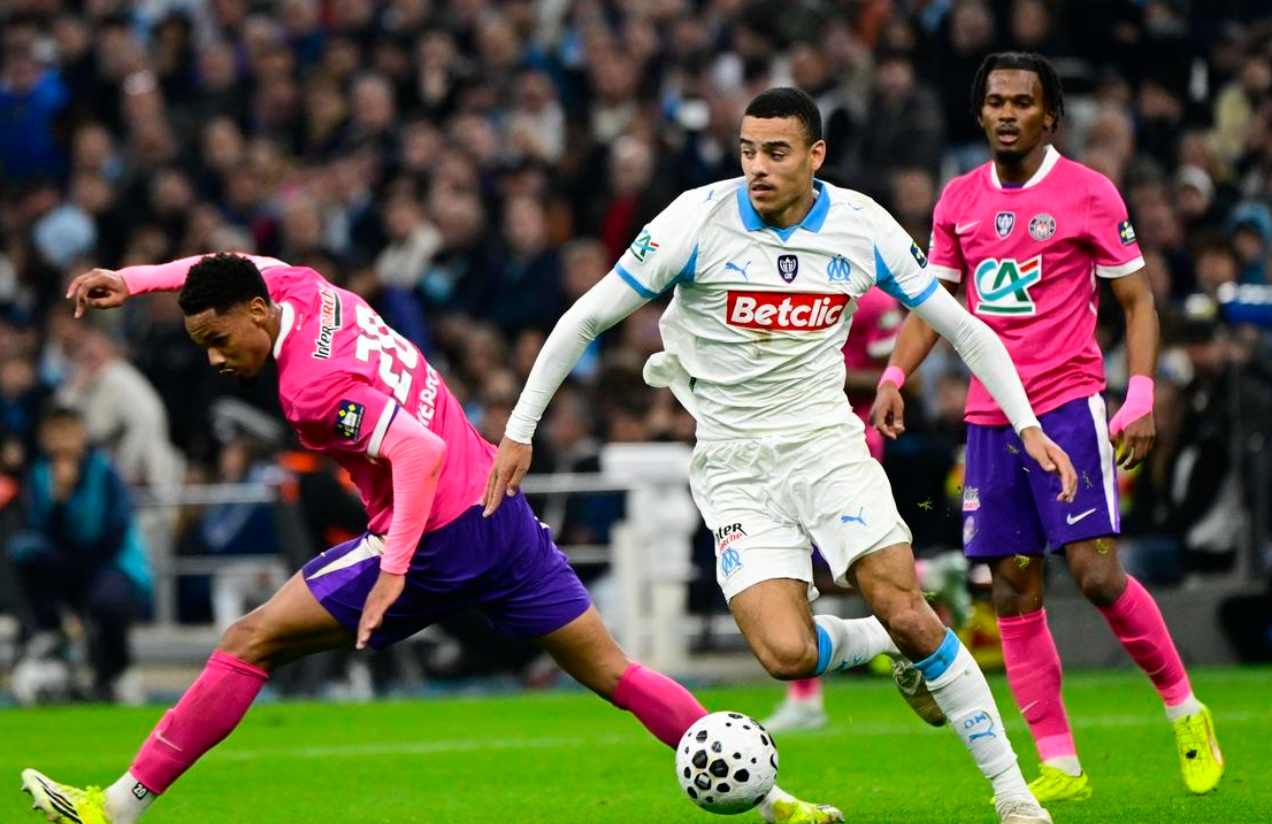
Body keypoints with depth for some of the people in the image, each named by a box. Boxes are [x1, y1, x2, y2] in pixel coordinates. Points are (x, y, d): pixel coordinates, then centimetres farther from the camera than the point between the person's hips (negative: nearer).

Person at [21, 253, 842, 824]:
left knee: (251, 643, -3)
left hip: (436, 541, -9)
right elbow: (233, 270, 28)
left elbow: (420, 450, -27)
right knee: (612, 671, 10)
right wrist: (133, 279, 23)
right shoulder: (306, 289, 6)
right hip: (502, 510, 9)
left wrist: (393, 571, -27)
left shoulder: (312, 383, -18)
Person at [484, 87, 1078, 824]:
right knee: (786, 653, -19)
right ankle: (875, 645, 17)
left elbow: (964, 329, 5)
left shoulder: (862, 226, -5)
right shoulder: (698, 220, -11)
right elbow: (587, 319, -3)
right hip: (735, 467, -1)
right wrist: (521, 429, -2)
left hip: (827, 445, 1)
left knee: (904, 611, -18)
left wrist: (1028, 426, -3)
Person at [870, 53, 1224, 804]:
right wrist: (893, 379, 3)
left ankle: (1185, 711, 6)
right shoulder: (959, 199, 9)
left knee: (1096, 573, -14)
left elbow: (1137, 299, 0)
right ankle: (1060, 766, 6)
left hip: (1068, 407, -5)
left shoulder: (1088, 193, -3)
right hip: (990, 420, 5)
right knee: (1013, 593, 1)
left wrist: (1142, 398, -10)